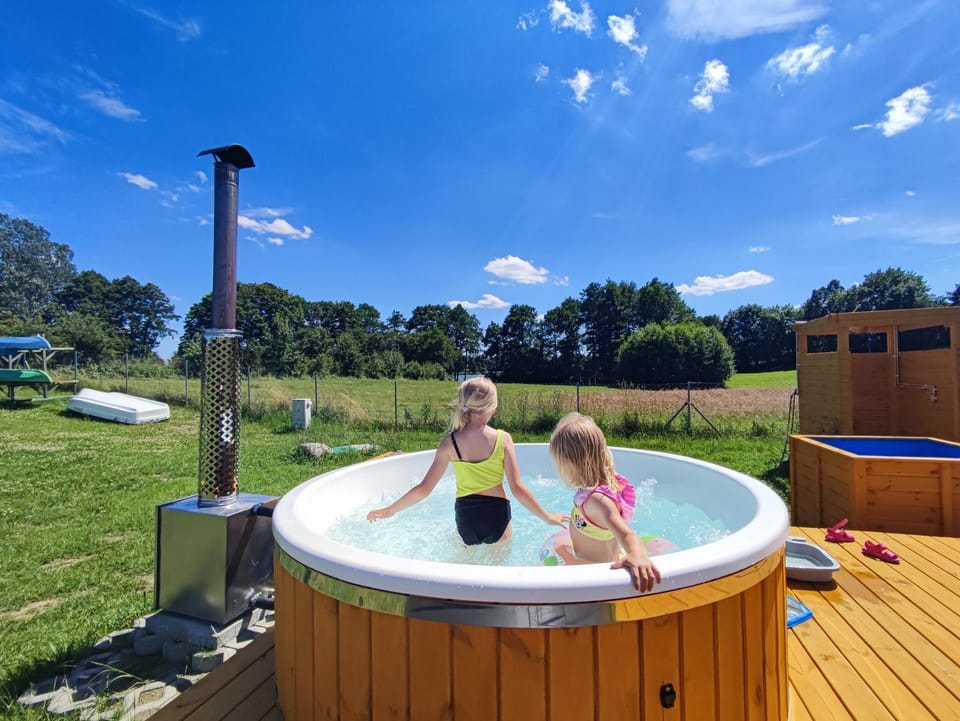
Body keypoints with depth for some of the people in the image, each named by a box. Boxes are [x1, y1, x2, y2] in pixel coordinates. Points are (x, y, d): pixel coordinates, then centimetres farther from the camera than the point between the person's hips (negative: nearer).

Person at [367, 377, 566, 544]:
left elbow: (424, 489, -7)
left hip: (465, 517, 1)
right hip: (497, 515, -1)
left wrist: (389, 510, 7)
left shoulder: (450, 443, -10)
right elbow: (517, 489, -12)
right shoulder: (503, 439, -12)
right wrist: (547, 517, 1)